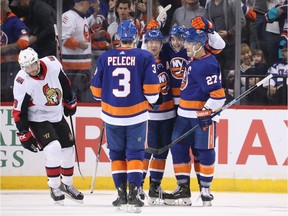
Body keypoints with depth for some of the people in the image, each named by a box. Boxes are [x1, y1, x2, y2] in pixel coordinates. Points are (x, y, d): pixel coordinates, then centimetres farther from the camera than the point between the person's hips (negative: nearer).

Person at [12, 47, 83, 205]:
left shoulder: (52, 64, -17)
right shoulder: (22, 83, -27)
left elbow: (64, 82, 4)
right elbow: (19, 111, -20)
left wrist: (69, 102, 14)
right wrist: (24, 135, -17)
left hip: (57, 115, 5)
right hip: (37, 119, -5)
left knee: (68, 149, 10)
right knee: (53, 149, -22)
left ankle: (67, 184, 31)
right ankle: (54, 188, -8)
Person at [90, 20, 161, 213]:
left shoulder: (105, 58, 1)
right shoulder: (145, 57, -6)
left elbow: (97, 90, 5)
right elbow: (151, 89, -9)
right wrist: (153, 100, 13)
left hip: (112, 115, 2)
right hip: (137, 114, -2)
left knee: (117, 154, 13)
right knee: (135, 154, 3)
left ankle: (122, 195, 11)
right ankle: (133, 196, -8)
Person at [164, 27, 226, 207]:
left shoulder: (207, 65, -20)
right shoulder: (194, 61, 8)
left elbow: (218, 94, -23)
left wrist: (207, 112, -25)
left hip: (203, 116, -9)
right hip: (186, 114, 9)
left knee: (204, 151, -1)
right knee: (179, 148, 6)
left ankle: (205, 189, 8)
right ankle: (183, 189, 9)